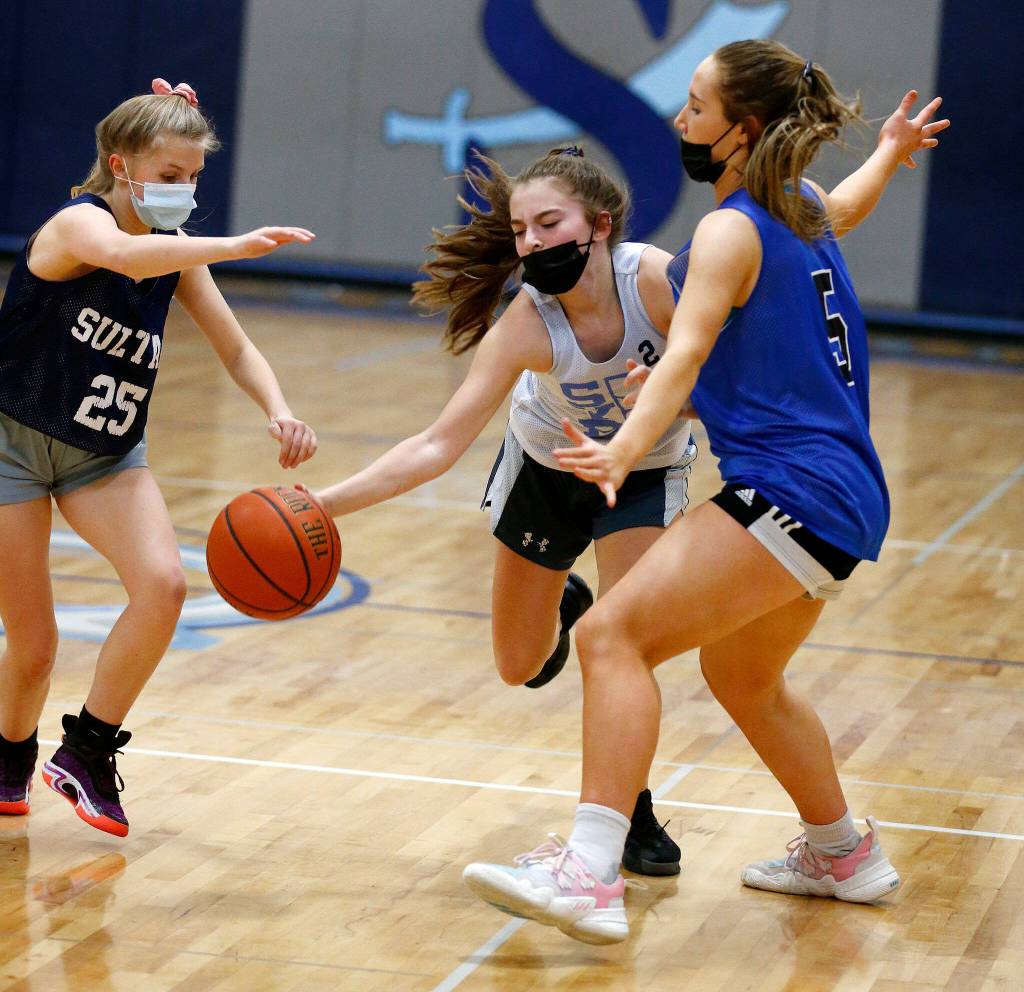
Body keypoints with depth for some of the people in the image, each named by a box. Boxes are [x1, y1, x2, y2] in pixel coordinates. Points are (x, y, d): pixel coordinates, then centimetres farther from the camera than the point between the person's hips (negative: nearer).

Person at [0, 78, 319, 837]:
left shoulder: (176, 254, -1)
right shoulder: (78, 224, -21)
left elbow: (235, 348, -1)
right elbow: (125, 255, -46)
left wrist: (278, 410, -21)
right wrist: (235, 247, -57)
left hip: (104, 455, 6)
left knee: (163, 583, -20)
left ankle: (88, 753, -3)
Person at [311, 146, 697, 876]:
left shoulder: (657, 280, -35)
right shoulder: (526, 325, -33)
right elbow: (439, 446, -33)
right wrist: (324, 503, -42)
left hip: (645, 473, -1)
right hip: (547, 467, 1)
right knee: (521, 667, 13)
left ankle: (633, 814, 2)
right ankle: (563, 603, 51)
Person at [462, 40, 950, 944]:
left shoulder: (732, 232, -11)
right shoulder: (803, 209, 14)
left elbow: (683, 358, -27)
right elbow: (847, 208, 40)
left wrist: (625, 451, -41)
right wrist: (889, 154, 60)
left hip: (791, 492, -10)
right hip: (844, 498, 10)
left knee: (614, 634, -20)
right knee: (742, 675, 30)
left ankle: (591, 876, -33)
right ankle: (842, 854, 46)